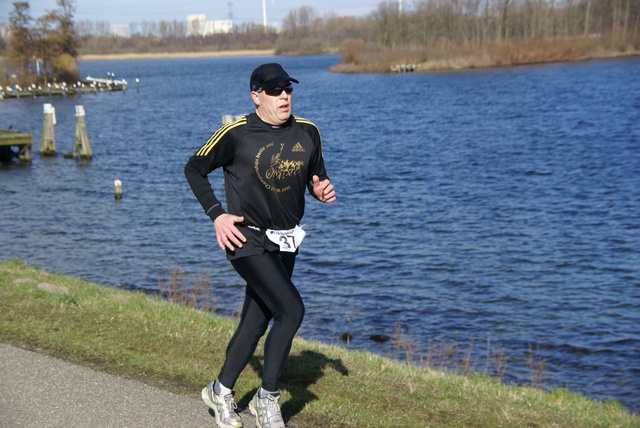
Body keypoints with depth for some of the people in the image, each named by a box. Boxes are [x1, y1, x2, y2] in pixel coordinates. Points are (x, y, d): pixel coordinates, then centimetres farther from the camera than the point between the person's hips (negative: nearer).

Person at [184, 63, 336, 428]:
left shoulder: (307, 132, 3)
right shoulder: (237, 134, -11)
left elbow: (317, 177, 16)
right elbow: (194, 169, 0)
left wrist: (323, 190, -7)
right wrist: (216, 214, -9)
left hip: (285, 243, 6)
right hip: (247, 239, -6)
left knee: (256, 322, 13)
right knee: (291, 308, -20)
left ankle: (222, 391, 33)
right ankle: (268, 398, -3)